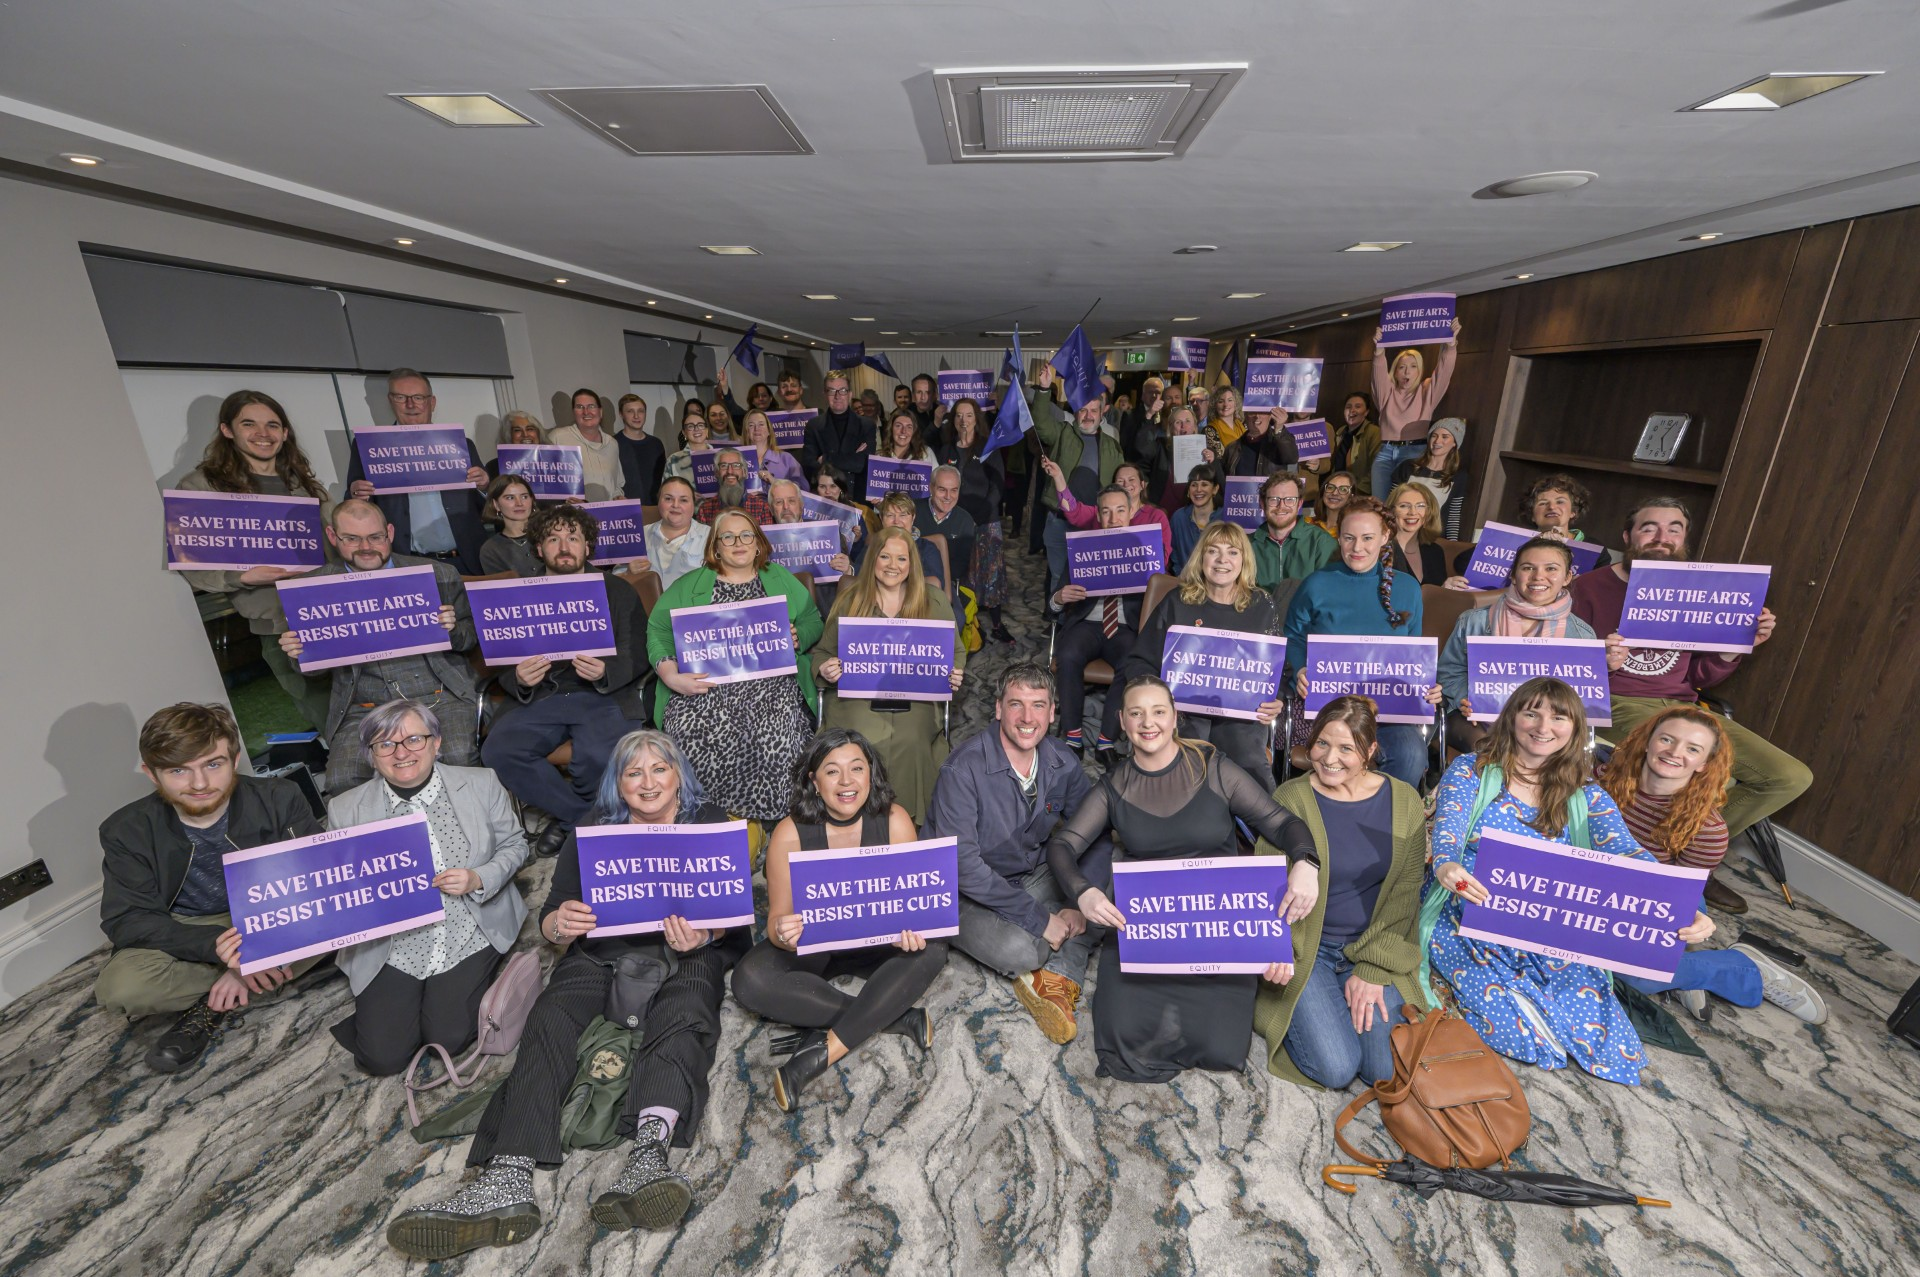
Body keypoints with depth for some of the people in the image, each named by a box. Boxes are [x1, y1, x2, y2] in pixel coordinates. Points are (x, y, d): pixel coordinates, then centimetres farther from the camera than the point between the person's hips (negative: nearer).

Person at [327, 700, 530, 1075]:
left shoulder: (481, 785, -6)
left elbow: (514, 845, 3)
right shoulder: (345, 809, -3)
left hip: (469, 935, -1)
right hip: (389, 948, 1)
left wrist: (479, 879, -15)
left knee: (448, 1038, -9)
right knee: (383, 1056, -4)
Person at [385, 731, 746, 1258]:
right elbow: (549, 925, 9)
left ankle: (648, 1155, -51)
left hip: (686, 953, -2)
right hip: (602, 952, 2)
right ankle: (508, 1181, -40)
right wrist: (560, 924, -17)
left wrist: (704, 935, -22)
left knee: (683, 1017, -33)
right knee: (550, 1018, -27)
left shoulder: (711, 823, 8)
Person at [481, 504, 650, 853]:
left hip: (605, 695, -2)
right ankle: (588, 817, -6)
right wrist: (518, 679, -13)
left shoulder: (618, 591, 13)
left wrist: (605, 672, -17)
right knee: (498, 750, -26)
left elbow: (637, 657, 5)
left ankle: (569, 818, 5)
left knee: (600, 757, -32)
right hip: (538, 696, 3)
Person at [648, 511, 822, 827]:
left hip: (771, 684, 0)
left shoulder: (781, 579, 19)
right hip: (706, 686, 1)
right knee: (691, 734, -29)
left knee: (775, 739, -30)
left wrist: (798, 637, -6)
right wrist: (671, 676, -9)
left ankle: (768, 819, -10)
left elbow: (812, 621, 18)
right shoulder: (689, 585, 17)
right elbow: (659, 630, 9)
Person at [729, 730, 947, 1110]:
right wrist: (782, 933, -38)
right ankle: (896, 1017, -23)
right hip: (811, 946, 0)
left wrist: (910, 929, -35)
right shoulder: (791, 833, -17)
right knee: (750, 980, -29)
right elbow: (778, 916, -13)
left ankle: (825, 1050, -25)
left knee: (931, 949, -29)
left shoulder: (894, 821, -15)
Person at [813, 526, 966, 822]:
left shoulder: (935, 602, 12)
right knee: (865, 741, -31)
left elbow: (956, 652, 18)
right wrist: (825, 669, -6)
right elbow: (822, 652, 17)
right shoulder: (849, 600, 11)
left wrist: (955, 674, -4)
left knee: (909, 742, -31)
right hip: (856, 698, 0)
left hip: (915, 700, 0)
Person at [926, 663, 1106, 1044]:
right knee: (1018, 949, -33)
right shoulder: (963, 770, -25)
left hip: (1034, 877, 6)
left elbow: (1096, 837, -2)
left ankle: (1056, 976, -14)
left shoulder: (1062, 763, -8)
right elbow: (962, 866, -28)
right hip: (968, 895, -5)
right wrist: (1040, 919, -26)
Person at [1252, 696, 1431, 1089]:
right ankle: (1295, 1012, 15)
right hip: (1306, 948, -2)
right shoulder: (1290, 799, -10)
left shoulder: (1403, 801, -2)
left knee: (1386, 1068, -11)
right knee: (1336, 1068, -15)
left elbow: (1405, 891, -2)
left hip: (1377, 948, 3)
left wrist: (1372, 969, -10)